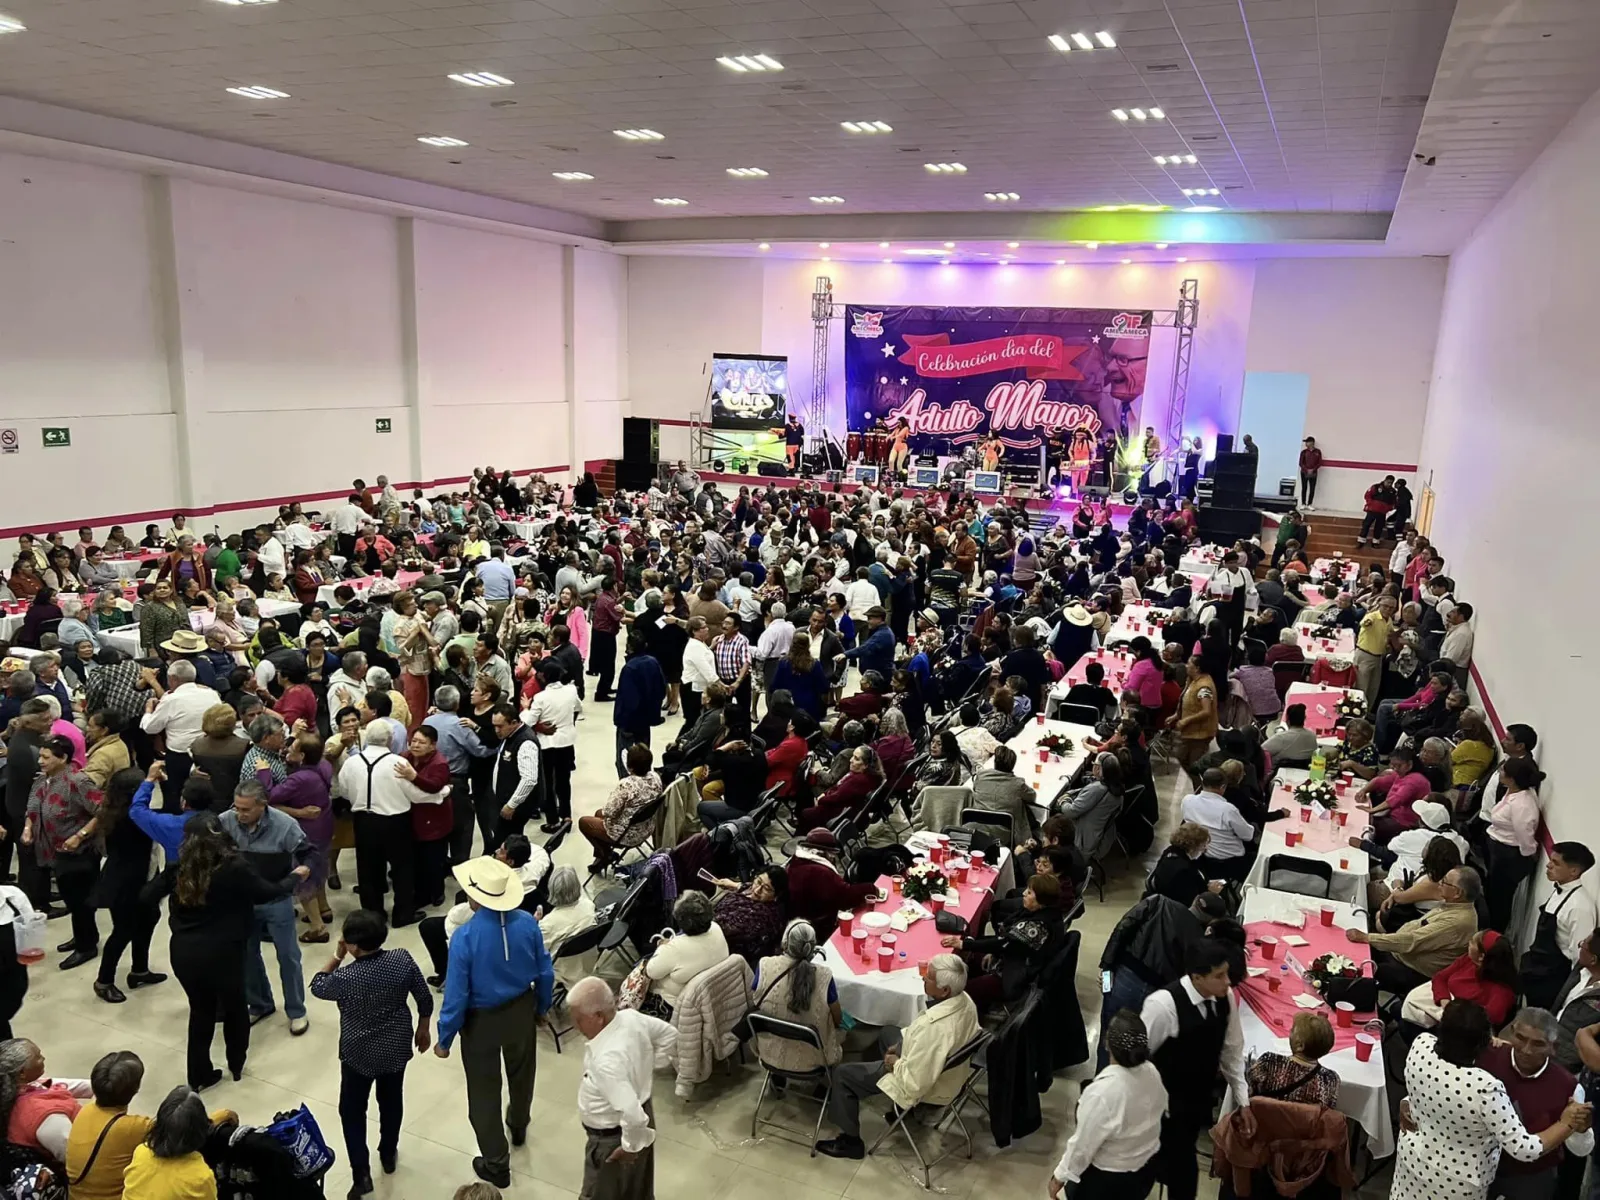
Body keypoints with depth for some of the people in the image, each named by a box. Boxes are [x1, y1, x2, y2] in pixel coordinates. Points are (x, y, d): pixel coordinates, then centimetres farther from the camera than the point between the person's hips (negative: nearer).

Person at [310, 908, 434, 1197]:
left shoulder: (345, 977, -28)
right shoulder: (403, 960, -19)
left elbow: (317, 987, -5)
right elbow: (425, 999, -7)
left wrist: (337, 957, -4)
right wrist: (422, 1029, 8)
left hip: (358, 1054, -4)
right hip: (396, 1047, 4)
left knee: (352, 1111, 17)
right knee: (392, 1101, 24)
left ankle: (361, 1174, 15)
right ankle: (388, 1155, 43)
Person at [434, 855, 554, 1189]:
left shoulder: (465, 936, -30)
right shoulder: (527, 923, -18)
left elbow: (456, 995, -22)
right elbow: (545, 973, -6)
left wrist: (445, 1039, -7)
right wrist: (541, 1008, 13)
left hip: (482, 1020, -4)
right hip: (522, 1010, 4)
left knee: (484, 1090, 16)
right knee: (521, 1071, 30)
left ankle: (496, 1164, 30)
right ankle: (518, 1126, 57)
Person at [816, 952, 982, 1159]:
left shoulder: (934, 1027, -41)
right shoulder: (965, 1000, -15)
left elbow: (914, 1083, -32)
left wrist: (896, 1062, -14)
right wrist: (902, 1045, 2)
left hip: (922, 1085, -8)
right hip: (947, 1069, 8)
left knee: (841, 1073, 5)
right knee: (886, 1033, 32)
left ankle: (850, 1141, 23)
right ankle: (901, 1106, 41)